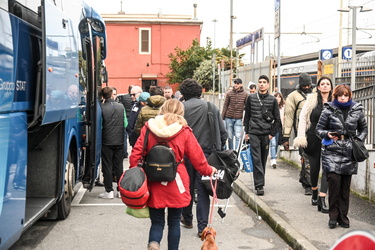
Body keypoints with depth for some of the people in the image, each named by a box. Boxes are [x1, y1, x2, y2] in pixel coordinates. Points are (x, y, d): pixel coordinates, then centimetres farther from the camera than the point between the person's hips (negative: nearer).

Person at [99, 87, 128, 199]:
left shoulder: (101, 107, -11)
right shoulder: (121, 107, 0)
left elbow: (99, 125, -10)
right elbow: (125, 124, 4)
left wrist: (99, 139, 5)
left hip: (106, 142, -3)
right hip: (119, 141, 3)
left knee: (107, 166, 5)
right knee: (119, 165, 11)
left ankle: (109, 191, 6)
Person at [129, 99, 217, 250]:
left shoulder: (148, 129, 0)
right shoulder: (184, 132, -6)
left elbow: (135, 155, -5)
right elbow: (197, 158, 1)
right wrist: (208, 170, 18)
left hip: (154, 184, 1)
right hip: (176, 185, -1)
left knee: (157, 222, 10)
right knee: (174, 222, 14)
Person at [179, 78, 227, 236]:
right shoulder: (211, 108, 2)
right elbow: (223, 132, 3)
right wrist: (218, 149, 15)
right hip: (206, 154, 1)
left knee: (187, 187, 18)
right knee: (202, 190, 4)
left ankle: (187, 219, 34)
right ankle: (202, 227, 0)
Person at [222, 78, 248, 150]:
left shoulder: (245, 94, 1)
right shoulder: (229, 94, 4)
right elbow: (225, 106, 7)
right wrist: (222, 117, 3)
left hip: (238, 119, -2)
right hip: (229, 118, 2)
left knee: (238, 137, -8)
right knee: (230, 137, 8)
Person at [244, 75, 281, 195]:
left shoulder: (272, 100, 4)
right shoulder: (251, 98, 7)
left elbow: (277, 119, 7)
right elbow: (247, 116, 13)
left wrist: (272, 133, -1)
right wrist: (246, 132, 8)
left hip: (266, 134, 1)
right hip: (254, 133, -1)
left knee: (263, 159, 8)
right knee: (256, 159, -8)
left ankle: (259, 182, 22)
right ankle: (259, 185, -9)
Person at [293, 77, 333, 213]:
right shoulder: (312, 99, -1)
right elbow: (302, 117, 0)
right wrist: (301, 136, -6)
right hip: (313, 137, 0)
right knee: (314, 167, 9)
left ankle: (322, 200, -11)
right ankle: (314, 194, 33)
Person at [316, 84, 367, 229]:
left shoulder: (357, 111, 8)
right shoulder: (329, 110, 2)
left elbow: (363, 129, 20)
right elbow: (319, 129, 6)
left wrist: (358, 140, 4)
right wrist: (327, 134, -14)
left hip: (349, 153, 2)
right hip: (332, 152, -2)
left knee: (345, 186, 5)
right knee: (334, 181, -14)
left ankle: (343, 217, 16)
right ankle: (333, 216, 0)